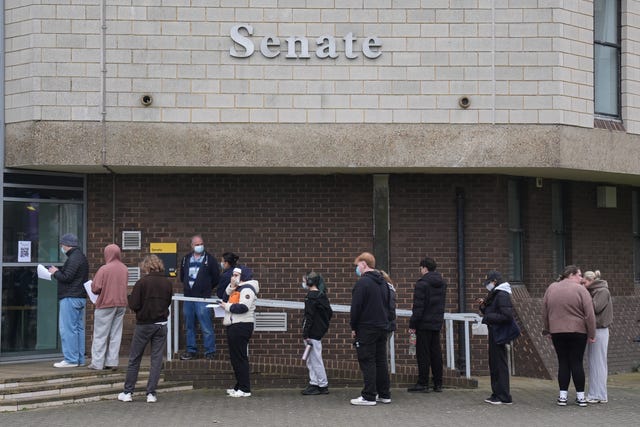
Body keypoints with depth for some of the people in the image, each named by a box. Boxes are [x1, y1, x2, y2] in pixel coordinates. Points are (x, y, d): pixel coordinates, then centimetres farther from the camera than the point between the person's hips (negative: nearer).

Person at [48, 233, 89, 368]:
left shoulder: (74, 258, -13)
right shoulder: (81, 257, 19)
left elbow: (67, 277, -20)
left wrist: (55, 272, -3)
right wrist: (58, 271, 13)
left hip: (70, 298, -10)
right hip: (80, 297, 10)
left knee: (68, 329, -8)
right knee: (78, 328, 11)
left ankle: (71, 359, -10)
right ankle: (79, 359, 13)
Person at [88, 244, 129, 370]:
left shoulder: (104, 269, -15)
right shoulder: (124, 269, 4)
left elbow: (95, 288, -15)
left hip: (106, 304, -5)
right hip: (121, 304, 5)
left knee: (100, 335, 1)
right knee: (116, 334, 9)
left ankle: (97, 363, 1)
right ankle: (112, 361, 9)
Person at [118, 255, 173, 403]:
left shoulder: (142, 282, -13)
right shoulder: (167, 283, 0)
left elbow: (133, 305, -13)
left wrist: (130, 298, 6)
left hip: (144, 324, -3)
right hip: (161, 324, 3)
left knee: (134, 359, 8)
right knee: (156, 359, 6)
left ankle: (127, 392, 12)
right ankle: (151, 393, 4)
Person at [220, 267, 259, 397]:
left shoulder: (247, 289, -12)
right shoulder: (236, 288, 20)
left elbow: (243, 307, -23)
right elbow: (226, 297, 19)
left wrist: (227, 306, -12)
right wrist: (231, 286, 6)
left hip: (241, 326, -10)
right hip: (233, 326, 10)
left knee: (240, 357, -9)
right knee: (234, 357, 14)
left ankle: (245, 389, -7)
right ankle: (239, 386, 21)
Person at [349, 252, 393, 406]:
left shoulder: (362, 282, -13)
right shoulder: (383, 282, 14)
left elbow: (356, 307, -14)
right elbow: (389, 305, 19)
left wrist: (353, 327, -5)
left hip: (366, 329, -8)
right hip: (383, 328, 8)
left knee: (367, 362, -5)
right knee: (381, 361, 12)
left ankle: (369, 396, -6)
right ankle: (384, 394, 14)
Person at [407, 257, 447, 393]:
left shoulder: (422, 283, -14)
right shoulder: (442, 283, 11)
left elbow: (418, 307, -16)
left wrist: (412, 325, -12)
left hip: (424, 324, -7)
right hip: (438, 323, 7)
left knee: (423, 353, -2)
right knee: (436, 353, 11)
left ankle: (423, 384, -1)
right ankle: (438, 384, 13)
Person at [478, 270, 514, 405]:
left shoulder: (502, 296, -15)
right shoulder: (495, 295, 17)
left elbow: (507, 316, -23)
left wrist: (488, 318, -19)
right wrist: (484, 306, 4)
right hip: (494, 334, 10)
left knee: (500, 364, -6)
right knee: (494, 364, 14)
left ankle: (504, 397, -3)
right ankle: (497, 394, 21)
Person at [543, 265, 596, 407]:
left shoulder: (551, 288, 6)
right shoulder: (580, 290, -6)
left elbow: (544, 311, 10)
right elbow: (589, 314, -9)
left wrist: (547, 329, 18)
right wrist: (591, 334, -4)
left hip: (557, 331, 3)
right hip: (578, 331, -3)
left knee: (563, 363, 6)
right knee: (577, 363, 2)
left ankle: (563, 396, 3)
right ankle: (580, 396, 4)